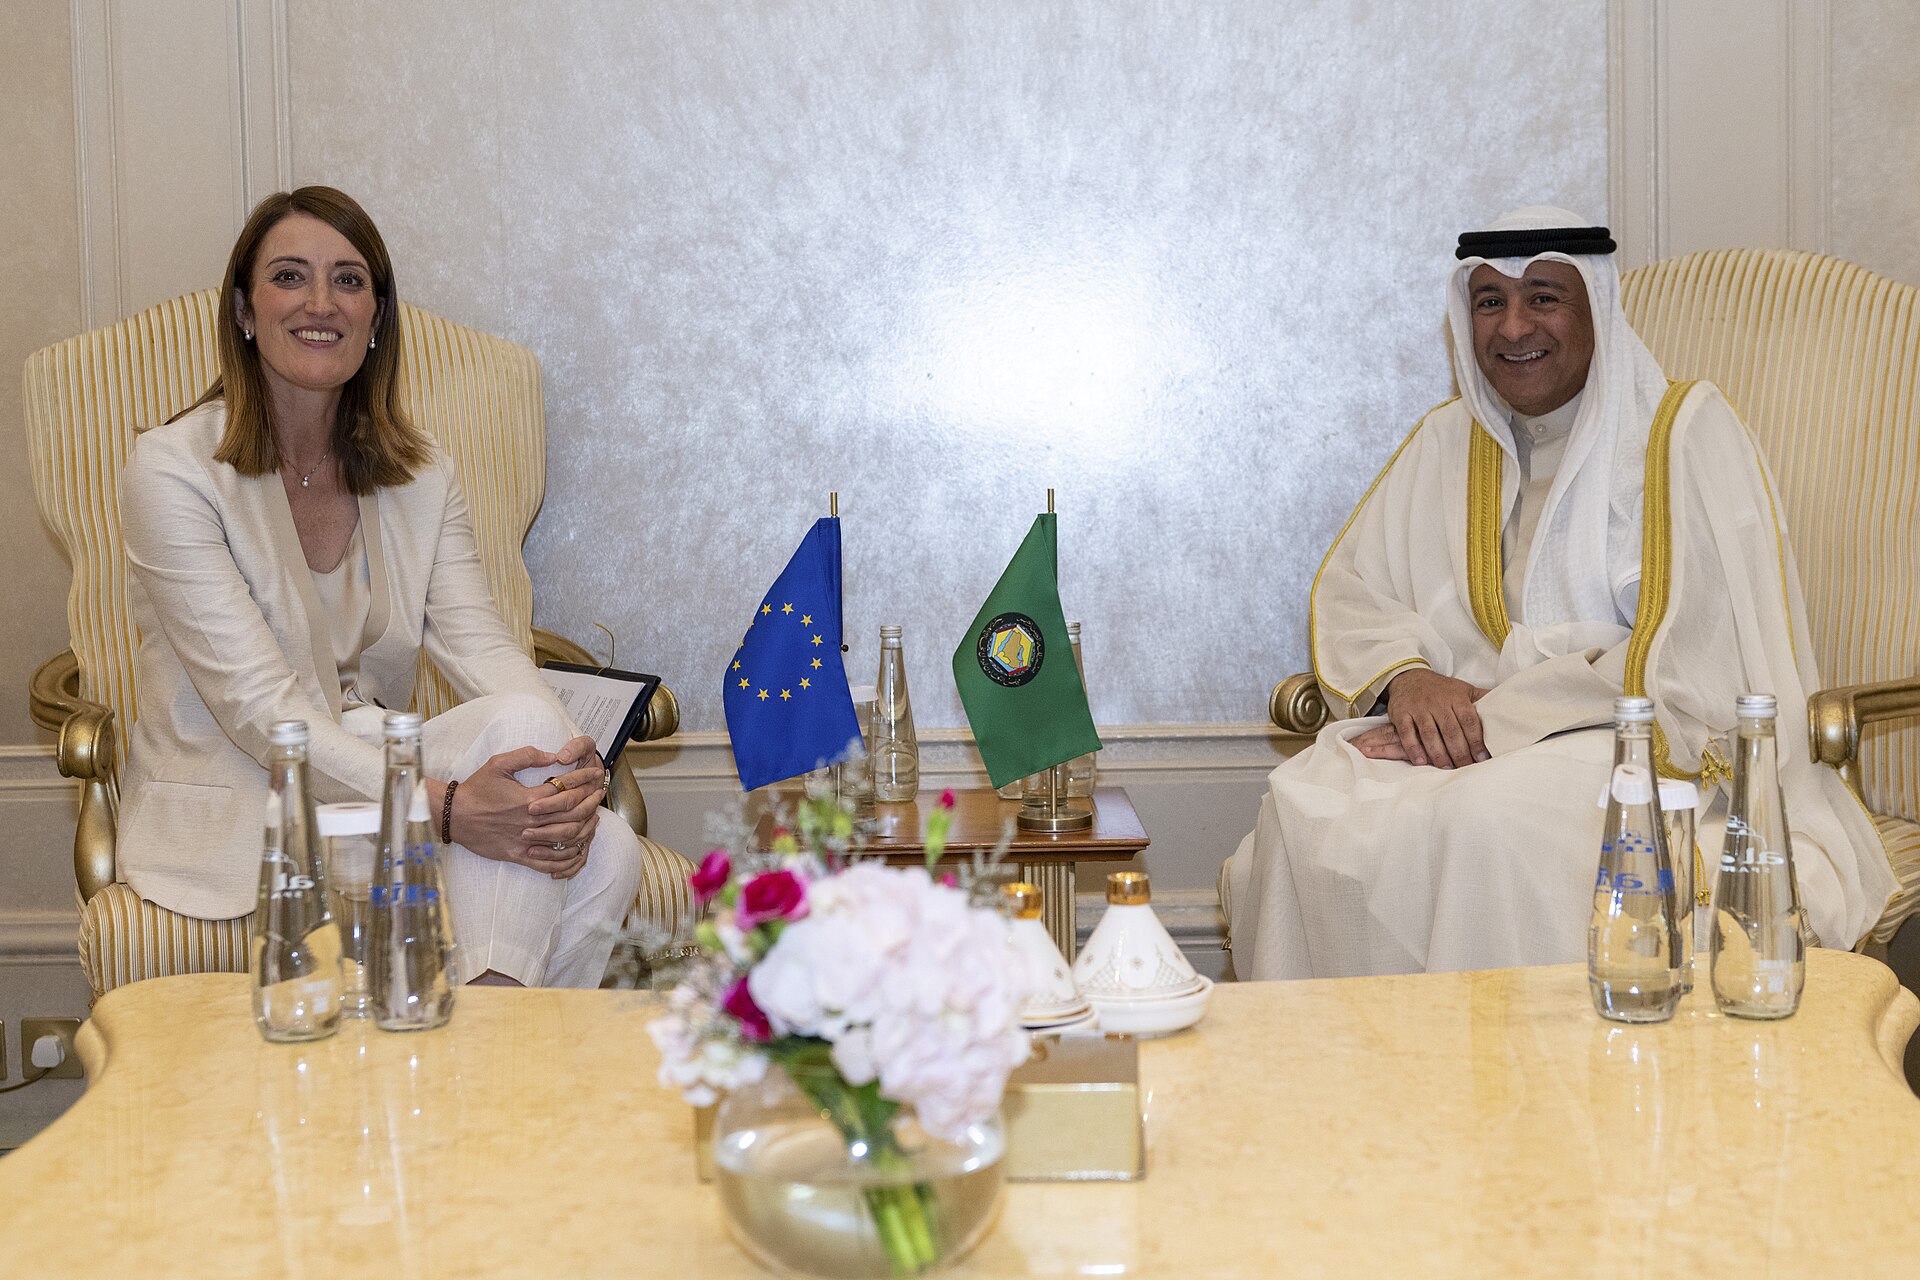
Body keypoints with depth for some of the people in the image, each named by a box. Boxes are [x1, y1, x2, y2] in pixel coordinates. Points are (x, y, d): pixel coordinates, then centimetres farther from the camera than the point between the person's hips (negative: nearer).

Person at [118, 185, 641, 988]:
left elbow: (479, 646, -5)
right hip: (233, 813, -5)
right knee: (519, 725, -26)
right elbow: (261, 709, -19)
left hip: (374, 778, 5)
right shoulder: (172, 468, -10)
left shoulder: (421, 478, 8)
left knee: (604, 854, -22)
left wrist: (571, 764, -28)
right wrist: (444, 807, -33)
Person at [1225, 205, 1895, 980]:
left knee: (1493, 817, -36)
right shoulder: (1450, 440, 14)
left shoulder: (1686, 431, -3)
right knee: (1304, 804, -24)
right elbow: (1349, 589, 12)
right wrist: (1405, 675, -11)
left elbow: (1691, 663, -12)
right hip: (1481, 733, 5)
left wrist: (1500, 716, -16)